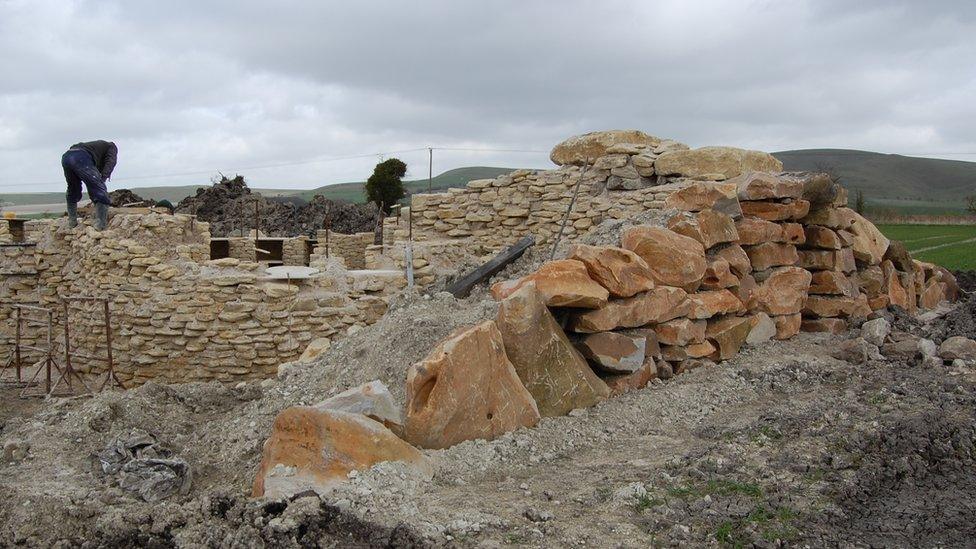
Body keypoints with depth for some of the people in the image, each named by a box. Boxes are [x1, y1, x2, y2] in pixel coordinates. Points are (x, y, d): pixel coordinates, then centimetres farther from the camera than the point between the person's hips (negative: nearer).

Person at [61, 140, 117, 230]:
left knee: (72, 192, 27)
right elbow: (111, 162, 2)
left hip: (65, 156, 7)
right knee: (100, 191, -3)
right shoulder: (112, 147, 25)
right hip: (81, 158, -7)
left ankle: (72, 222, 32)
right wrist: (103, 178, -9)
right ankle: (100, 225, -12)